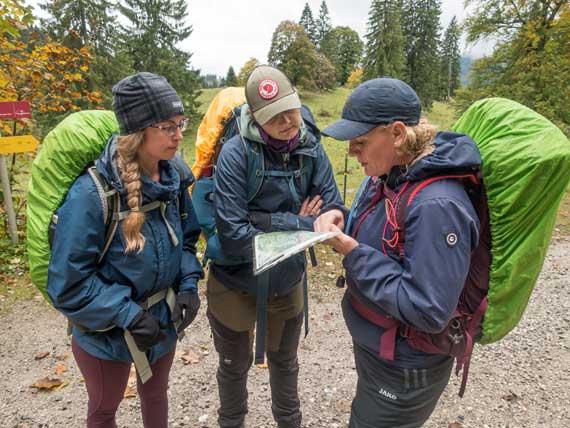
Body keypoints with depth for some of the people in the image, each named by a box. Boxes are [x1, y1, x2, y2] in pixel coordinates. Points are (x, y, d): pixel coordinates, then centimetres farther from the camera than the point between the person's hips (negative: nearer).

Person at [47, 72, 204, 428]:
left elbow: (186, 239, 3)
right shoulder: (92, 192, -29)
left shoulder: (174, 177, -11)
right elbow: (68, 281, -21)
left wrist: (189, 284, -12)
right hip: (106, 331, -4)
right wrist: (126, 313, -25)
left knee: (156, 394, 29)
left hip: (163, 320, 5)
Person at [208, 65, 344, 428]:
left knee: (285, 362, 28)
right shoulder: (236, 153, -24)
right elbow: (233, 235, -28)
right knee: (235, 366, 23)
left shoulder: (311, 147, -12)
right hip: (236, 283, -3)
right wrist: (299, 226, -22)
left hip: (288, 282, 4)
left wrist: (270, 221, -25)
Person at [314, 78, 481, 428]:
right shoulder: (388, 175, -4)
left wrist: (351, 251, -30)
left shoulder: (437, 206, -31)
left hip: (404, 374, -8)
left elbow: (429, 312, -31)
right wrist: (341, 219, -11)